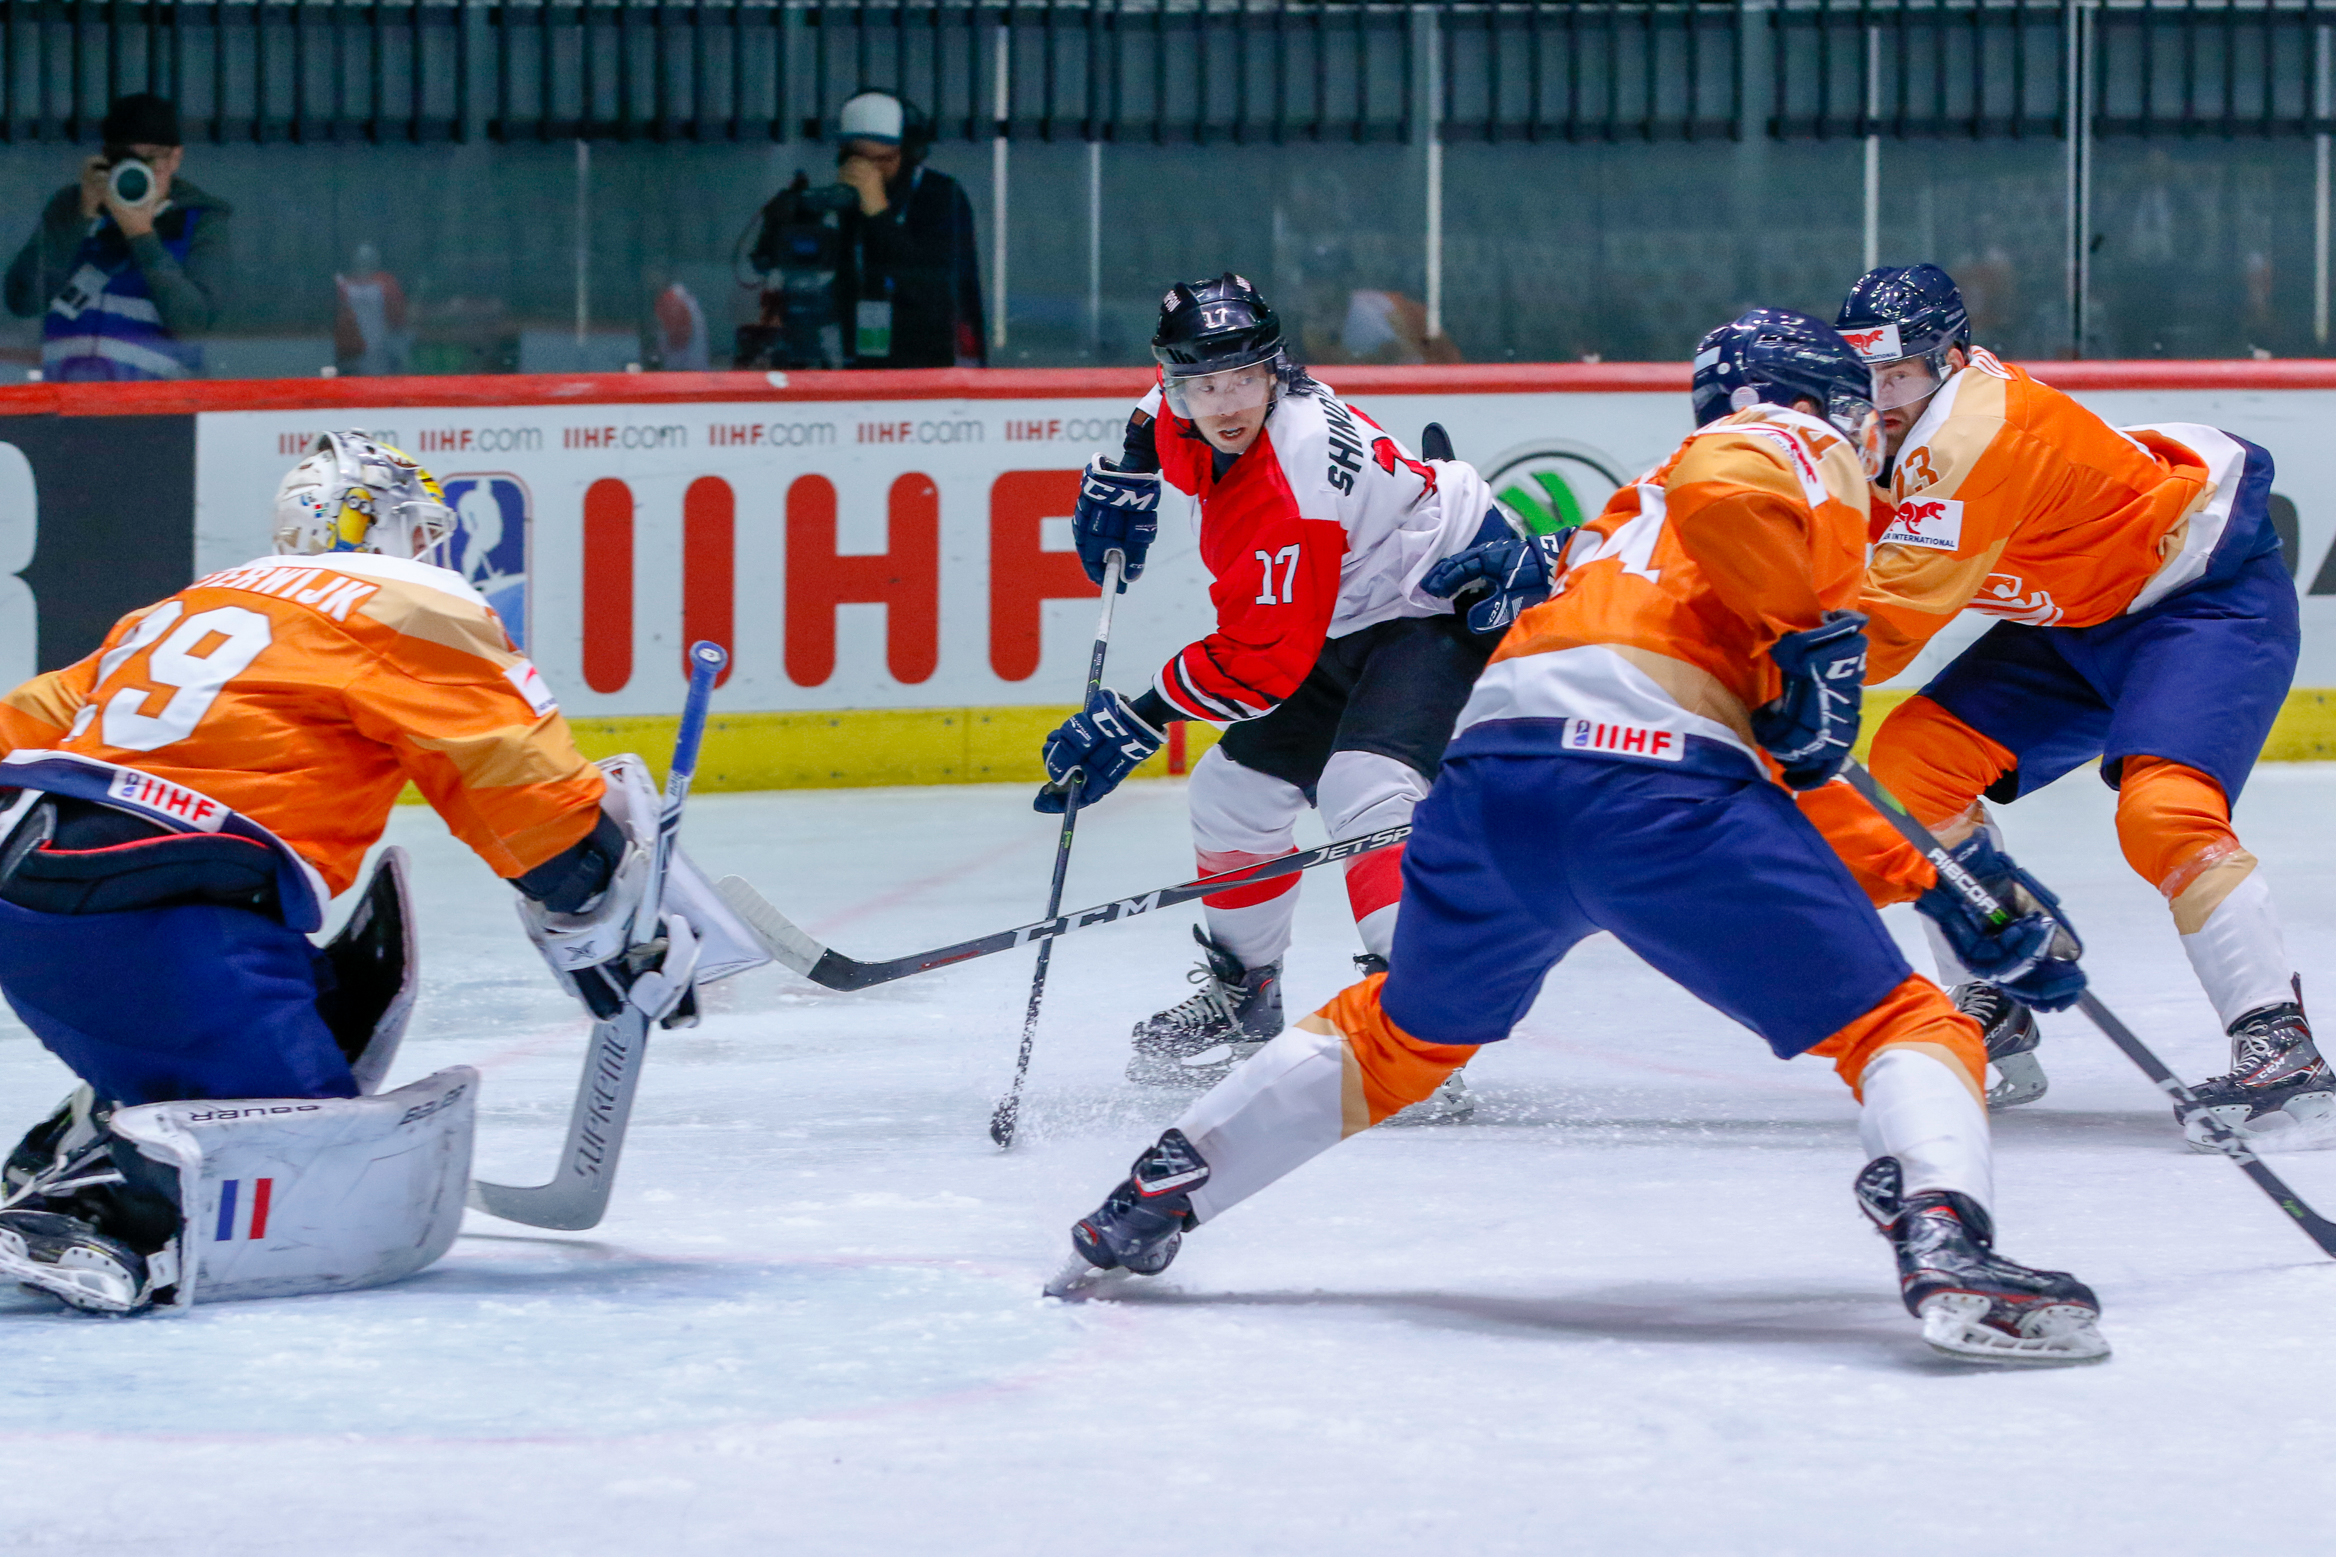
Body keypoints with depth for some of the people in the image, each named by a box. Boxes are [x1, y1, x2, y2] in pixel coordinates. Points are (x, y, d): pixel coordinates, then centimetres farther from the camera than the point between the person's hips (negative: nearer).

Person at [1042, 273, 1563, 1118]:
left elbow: (1263, 662, -28)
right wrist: (1125, 474, 14)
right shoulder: (1196, 419, -7)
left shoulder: (1289, 492, -33)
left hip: (1451, 606, -10)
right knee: (1235, 788, 12)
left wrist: (1134, 722, -23)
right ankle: (1242, 999, 30)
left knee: (1363, 787, -32)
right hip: (1353, 623, 10)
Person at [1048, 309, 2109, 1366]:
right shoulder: (1797, 446, 16)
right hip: (1650, 774, -8)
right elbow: (1722, 493, -12)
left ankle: (1147, 1206, 36)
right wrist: (1815, 637, -2)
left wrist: (1938, 884, 38)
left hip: (1493, 758, 8)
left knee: (1405, 1032, 32)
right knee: (1903, 1028, -6)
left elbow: (1791, 774, 40)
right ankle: (1947, 1248, -32)